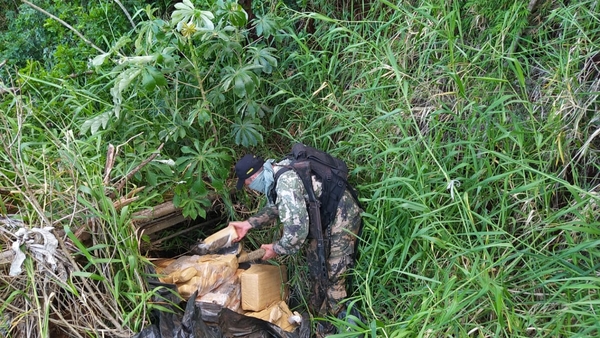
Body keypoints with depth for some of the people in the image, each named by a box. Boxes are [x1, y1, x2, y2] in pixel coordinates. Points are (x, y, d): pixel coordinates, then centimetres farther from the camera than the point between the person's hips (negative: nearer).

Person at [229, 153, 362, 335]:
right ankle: (315, 313, 37)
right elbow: (275, 206, 16)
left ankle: (329, 325, 13)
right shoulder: (277, 173, -2)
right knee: (316, 264, 20)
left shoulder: (286, 184, -33)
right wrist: (248, 223, 10)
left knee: (332, 275, -4)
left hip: (342, 216, -10)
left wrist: (276, 249, -13)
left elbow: (296, 231, -32)